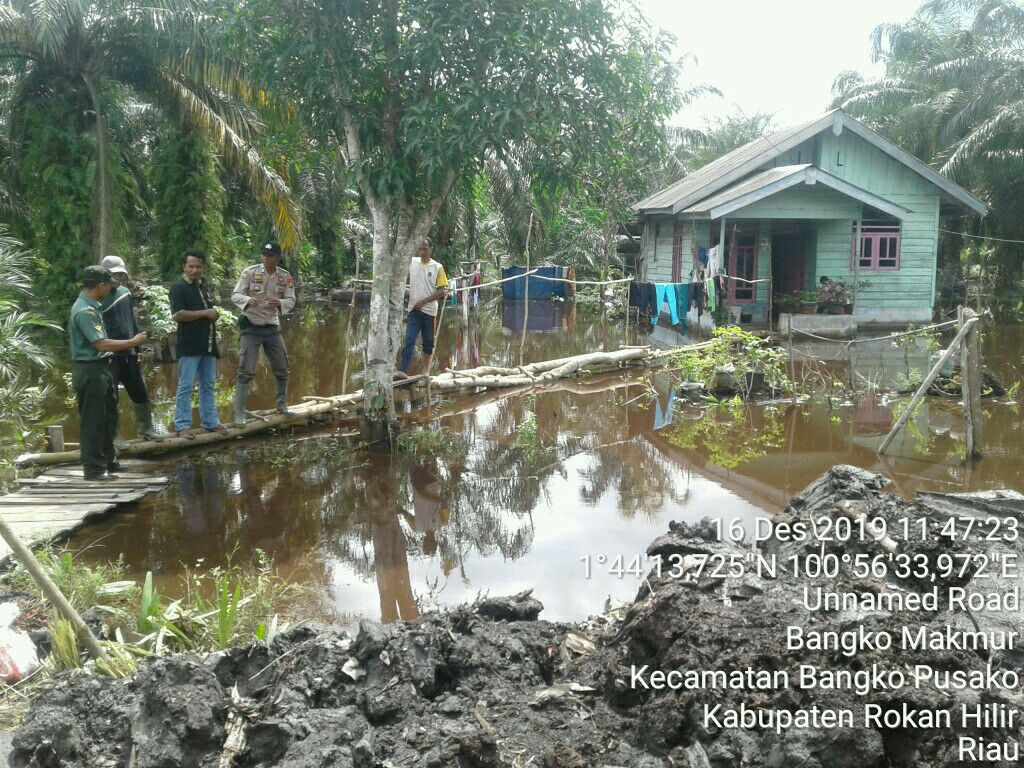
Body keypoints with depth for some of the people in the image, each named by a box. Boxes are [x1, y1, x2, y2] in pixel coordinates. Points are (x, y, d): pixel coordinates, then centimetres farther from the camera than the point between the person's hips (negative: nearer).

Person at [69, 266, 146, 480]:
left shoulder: (91, 307, 11)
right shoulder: (85, 311, -20)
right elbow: (101, 344, -24)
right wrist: (132, 342, -16)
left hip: (100, 369, 10)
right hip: (90, 371, -10)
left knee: (108, 417, 18)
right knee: (93, 421, -2)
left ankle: (108, 461, 30)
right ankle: (94, 469, 6)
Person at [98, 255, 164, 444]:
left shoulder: (125, 293, 12)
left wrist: (138, 348, 19)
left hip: (129, 353, 7)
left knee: (140, 393, 13)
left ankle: (146, 428, 28)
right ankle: (112, 435, 8)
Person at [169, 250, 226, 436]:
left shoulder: (203, 288, 18)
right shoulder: (178, 288, -6)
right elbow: (177, 315, -18)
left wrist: (214, 314, 10)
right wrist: (205, 313, -15)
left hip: (208, 346, 8)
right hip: (189, 346, -8)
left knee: (208, 386, 13)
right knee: (185, 387, -4)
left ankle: (210, 422, 20)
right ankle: (182, 425, 0)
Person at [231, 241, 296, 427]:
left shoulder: (285, 277, -1)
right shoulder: (249, 272, -10)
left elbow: (291, 300, -1)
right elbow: (235, 294, -10)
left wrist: (279, 303, -24)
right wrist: (248, 300, -32)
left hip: (272, 328, 4)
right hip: (251, 328, -4)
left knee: (282, 369, 13)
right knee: (246, 372, -7)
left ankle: (282, 404, 34)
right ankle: (239, 414, -3)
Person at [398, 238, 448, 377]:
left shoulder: (437, 267, -3)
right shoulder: (412, 262, 3)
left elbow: (441, 292, -6)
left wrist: (423, 301, -12)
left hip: (429, 310, -1)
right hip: (414, 309, 1)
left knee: (428, 342, 9)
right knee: (409, 340, -10)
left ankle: (426, 371, 20)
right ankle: (402, 370, -17)